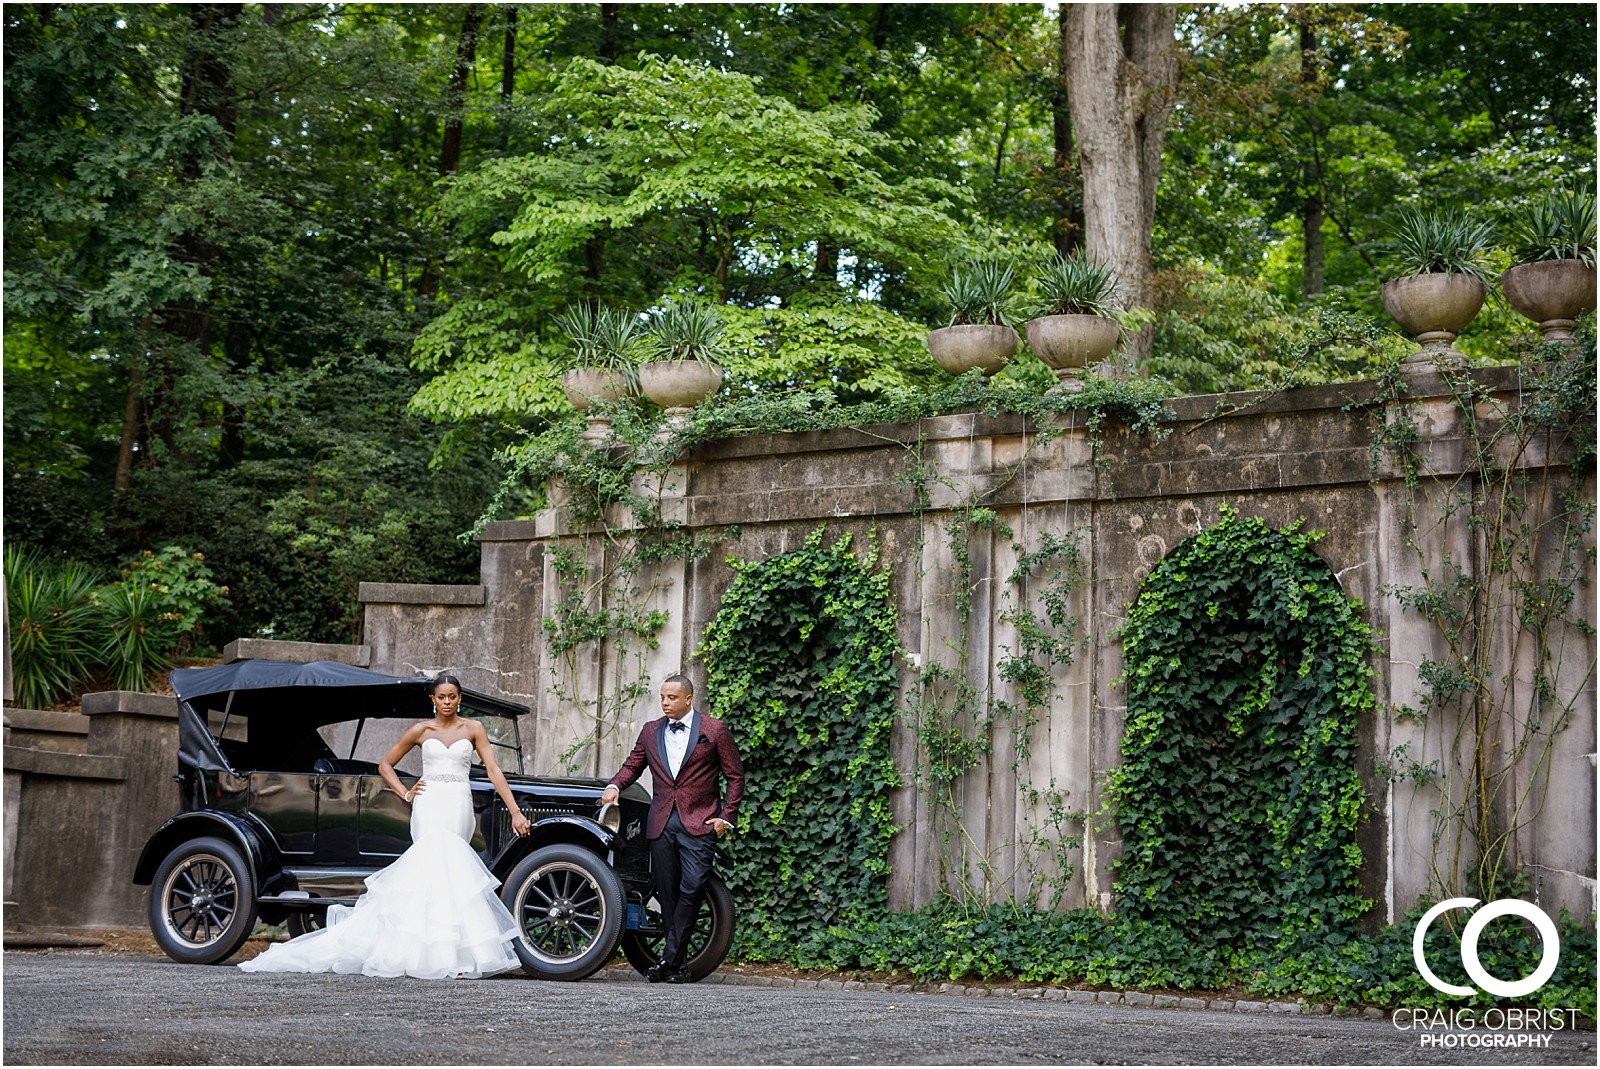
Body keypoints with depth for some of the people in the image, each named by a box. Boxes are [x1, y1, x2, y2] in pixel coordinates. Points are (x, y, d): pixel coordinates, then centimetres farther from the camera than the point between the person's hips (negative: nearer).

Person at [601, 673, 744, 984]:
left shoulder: (714, 730, 2)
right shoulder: (650, 731, 14)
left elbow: (735, 776, 4)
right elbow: (632, 766, 21)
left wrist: (726, 817, -3)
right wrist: (614, 785, 0)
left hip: (699, 823, -4)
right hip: (661, 824, 4)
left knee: (692, 888, -17)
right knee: (667, 893, 3)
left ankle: (669, 958, -14)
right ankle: (680, 966, 9)